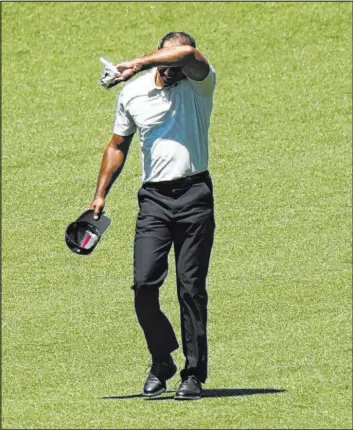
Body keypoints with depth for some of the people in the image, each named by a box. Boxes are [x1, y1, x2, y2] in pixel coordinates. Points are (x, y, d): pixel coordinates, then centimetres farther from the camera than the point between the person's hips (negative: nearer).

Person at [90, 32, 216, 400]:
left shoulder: (199, 85, -1)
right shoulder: (132, 94, 8)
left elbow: (189, 55, -25)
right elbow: (118, 146, 20)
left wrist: (138, 64, -22)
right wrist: (100, 196, 17)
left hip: (194, 195, -2)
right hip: (154, 198, 2)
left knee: (191, 287, -3)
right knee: (144, 283, -9)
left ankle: (194, 374, 4)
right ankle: (161, 363, 11)